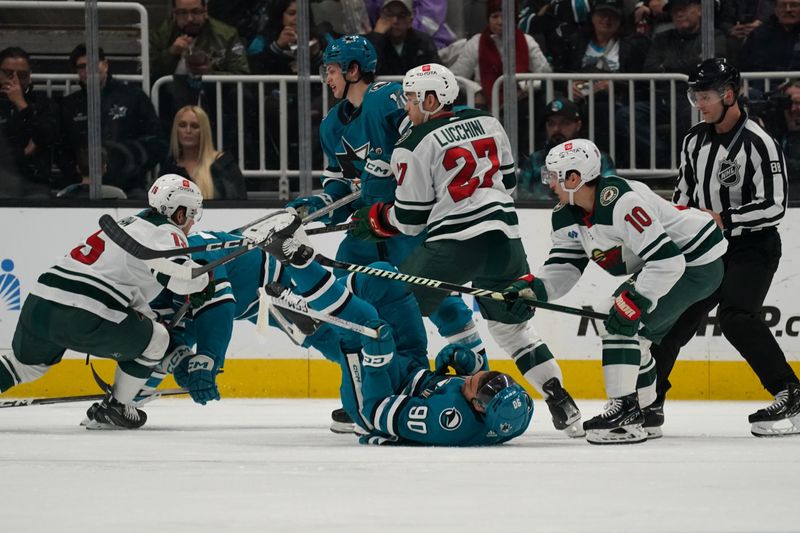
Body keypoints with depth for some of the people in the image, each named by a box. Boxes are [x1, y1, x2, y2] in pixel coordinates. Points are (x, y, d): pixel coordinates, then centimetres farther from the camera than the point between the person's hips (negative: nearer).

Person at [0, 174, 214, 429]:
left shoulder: (129, 224, 30)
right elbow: (178, 274, -16)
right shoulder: (166, 233, 2)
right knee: (155, 339, 13)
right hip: (82, 319, -8)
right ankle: (113, 409, 17)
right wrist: (204, 279, 4)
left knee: (27, 363, 32)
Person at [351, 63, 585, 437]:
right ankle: (562, 404, 13)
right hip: (504, 237, 6)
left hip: (453, 244, -6)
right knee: (511, 322, 21)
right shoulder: (487, 122, 13)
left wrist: (372, 220, 16)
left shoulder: (415, 146, -4)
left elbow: (410, 219, -2)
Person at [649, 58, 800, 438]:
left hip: (752, 247, -8)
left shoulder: (759, 144, -18)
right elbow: (684, 191, 20)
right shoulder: (695, 139, 6)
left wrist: (724, 219, -26)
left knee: (735, 317, -26)